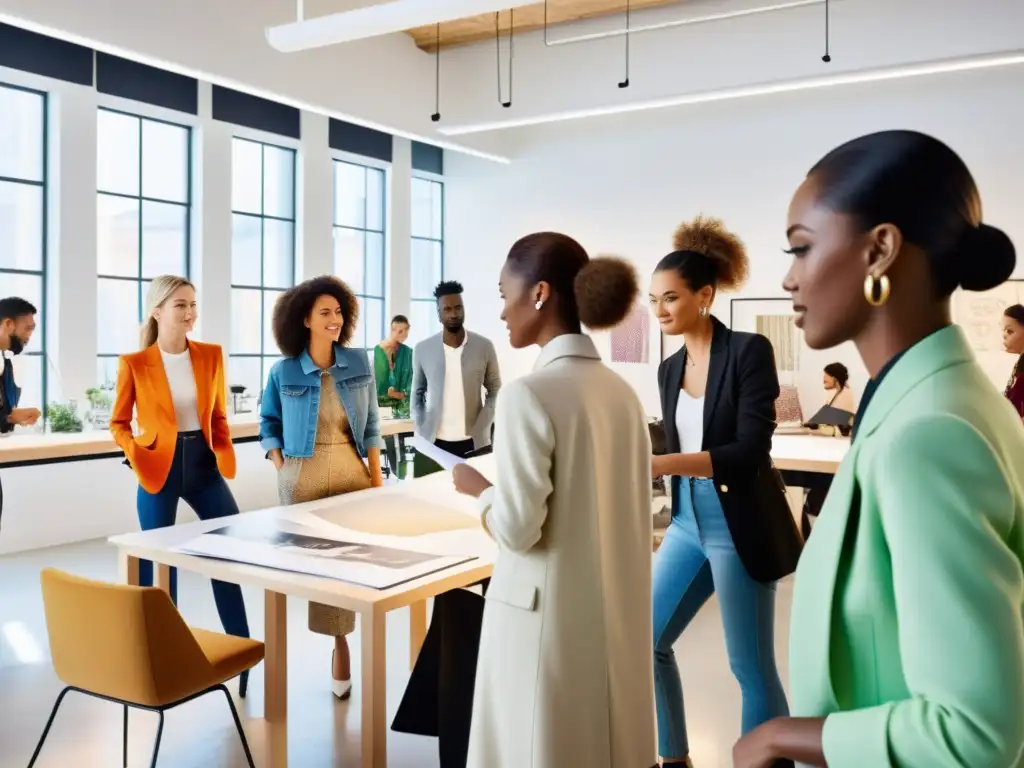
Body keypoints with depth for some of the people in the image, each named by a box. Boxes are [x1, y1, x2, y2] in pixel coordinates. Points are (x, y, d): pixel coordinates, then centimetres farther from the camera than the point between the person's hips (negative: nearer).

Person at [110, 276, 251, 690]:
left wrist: (224, 452, -4)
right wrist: (138, 456, -15)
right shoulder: (135, 363, -5)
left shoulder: (211, 355, 3)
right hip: (159, 468, -3)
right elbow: (119, 424, 2)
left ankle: (243, 649, 13)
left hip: (203, 464, 3)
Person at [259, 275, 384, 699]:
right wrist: (281, 468, -3)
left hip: (352, 472, 1)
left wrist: (376, 476, 1)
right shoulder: (284, 372, -3)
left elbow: (371, 422, 6)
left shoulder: (359, 362, 1)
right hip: (303, 476, -1)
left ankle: (340, 641, 14)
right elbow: (268, 423, 9)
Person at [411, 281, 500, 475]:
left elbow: (495, 391, 6)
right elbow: (417, 392, 11)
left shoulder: (484, 347, -1)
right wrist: (421, 432, 0)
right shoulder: (423, 349, 1)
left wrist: (481, 428, -6)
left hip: (473, 442, 0)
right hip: (433, 442, 1)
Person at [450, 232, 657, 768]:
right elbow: (630, 517, 10)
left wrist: (476, 487, -1)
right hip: (615, 613, 7)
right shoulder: (622, 392, 4)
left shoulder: (530, 393, -17)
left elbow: (517, 529, -18)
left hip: (548, 617, -7)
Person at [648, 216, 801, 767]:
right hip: (688, 521, 8)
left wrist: (660, 464, -31)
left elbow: (750, 451, -22)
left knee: (751, 668, 3)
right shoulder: (670, 369, 8)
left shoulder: (748, 351, -13)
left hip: (741, 527, -7)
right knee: (646, 639, 13)